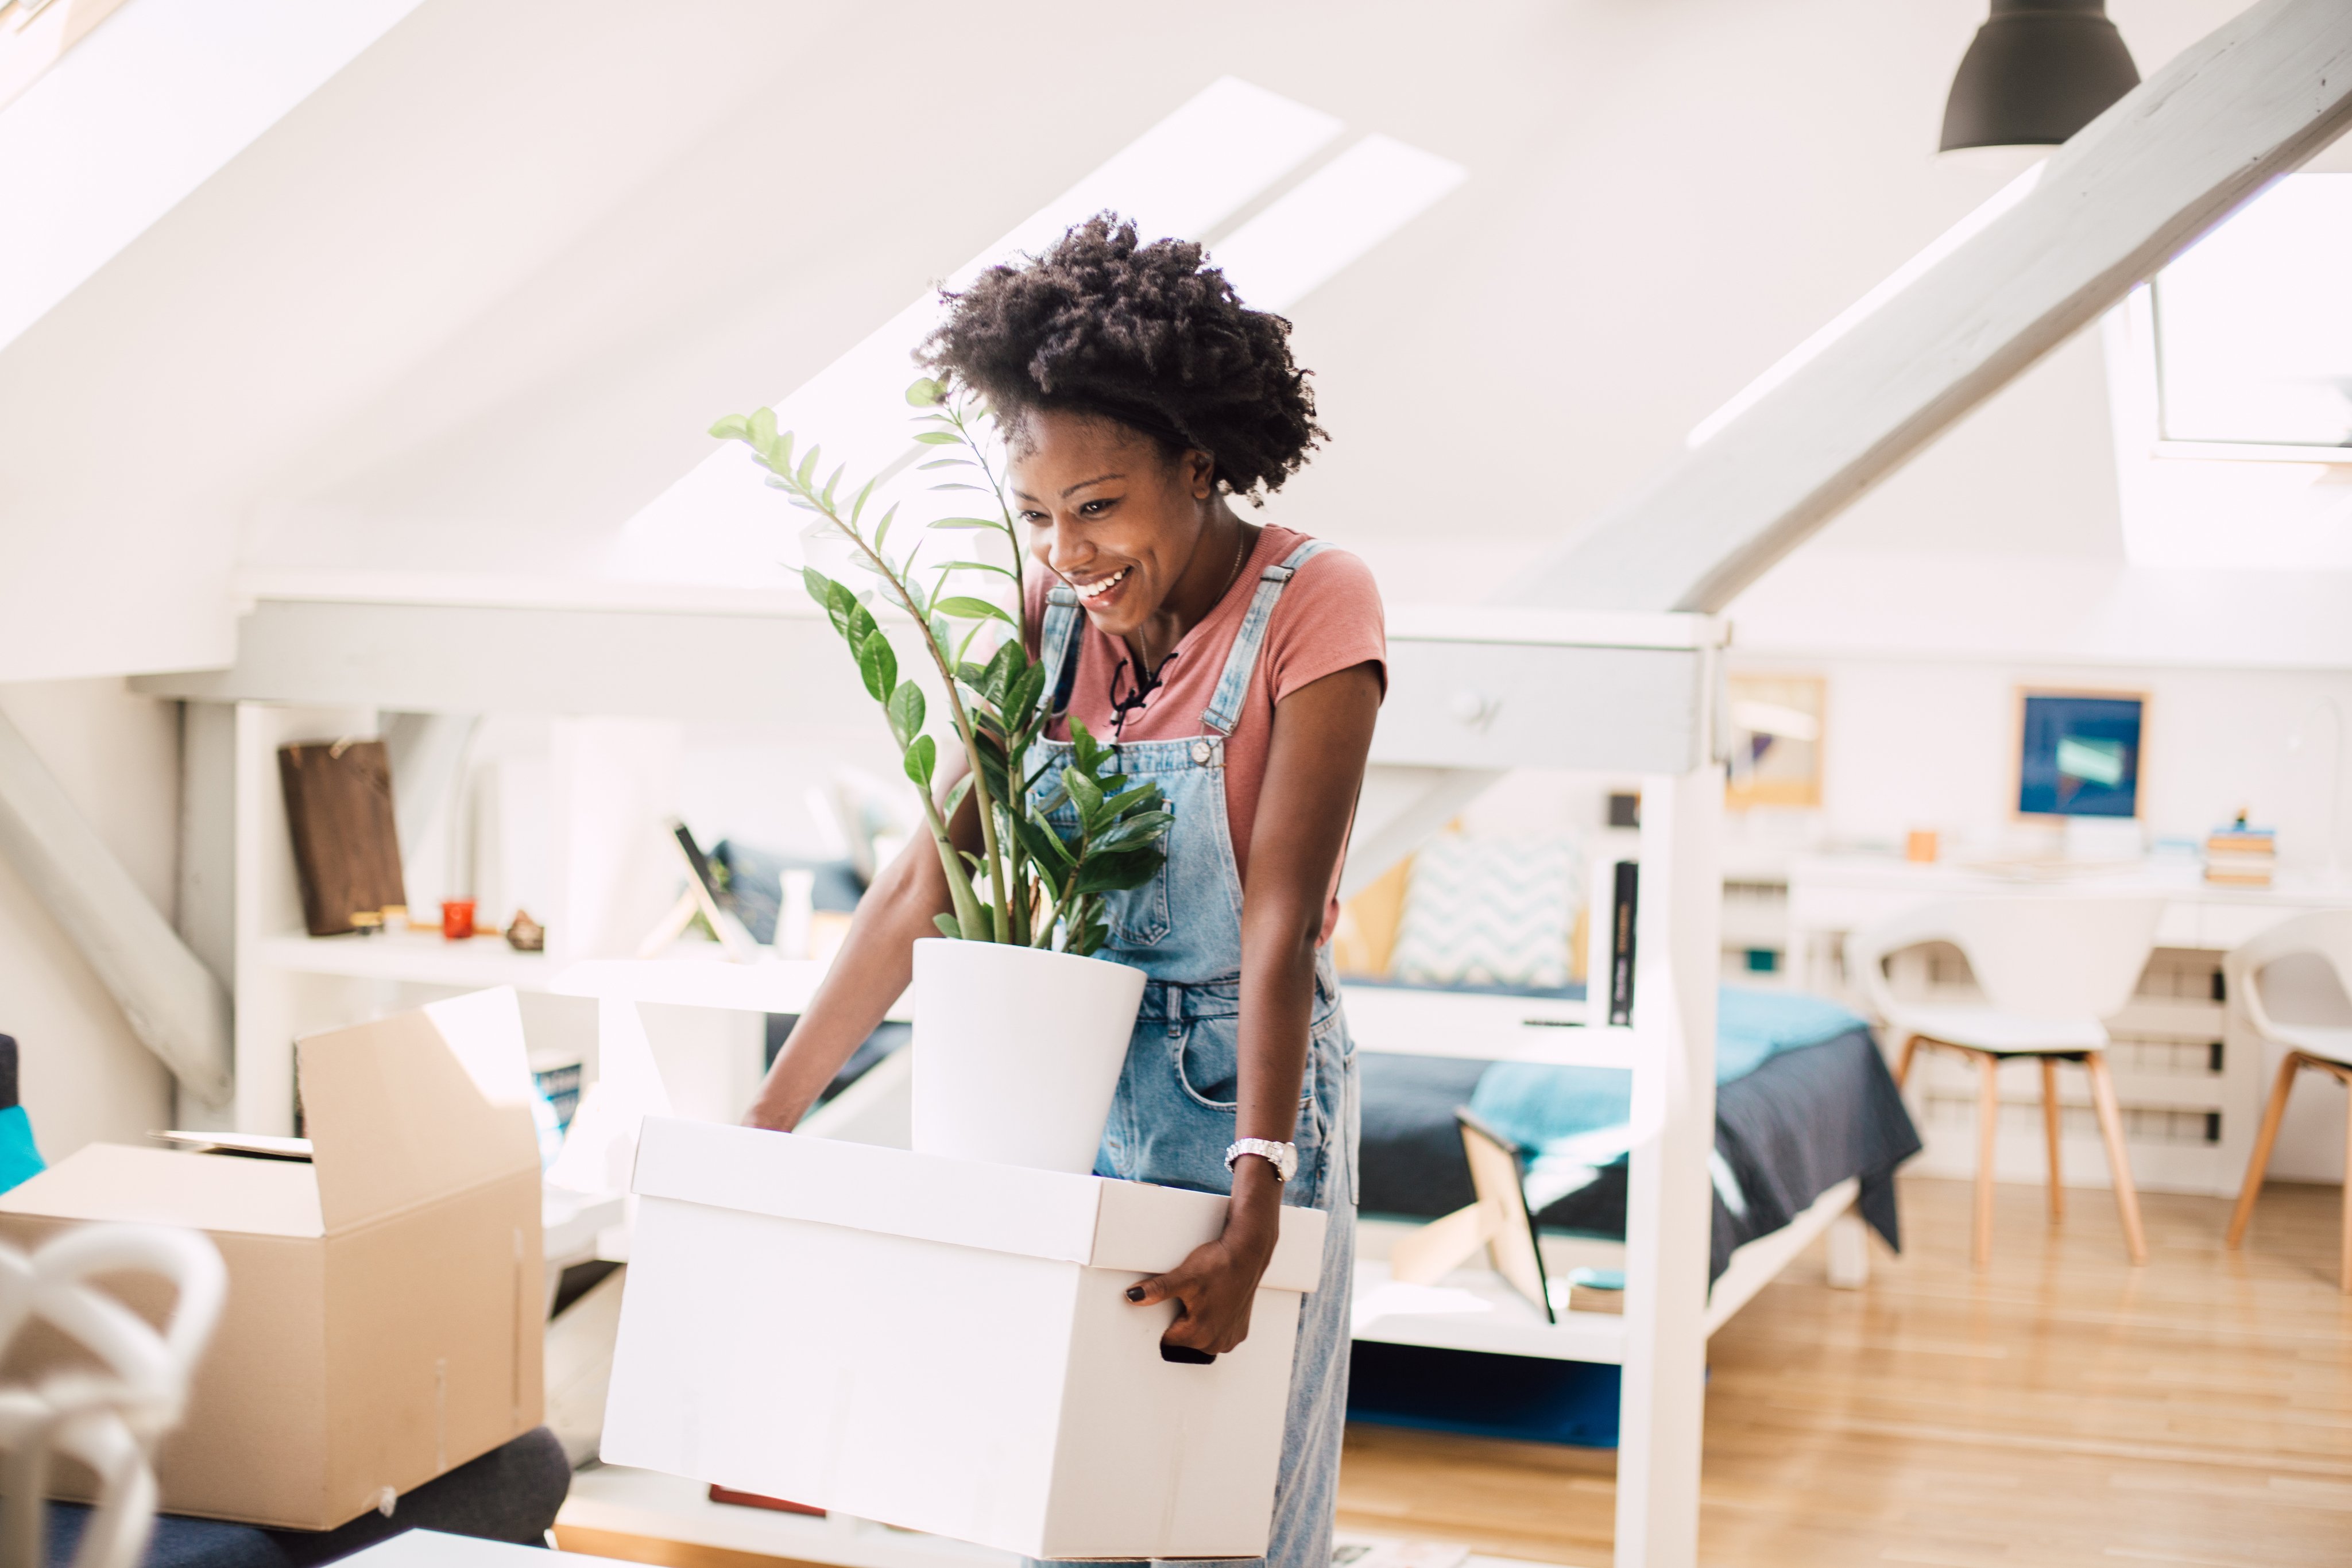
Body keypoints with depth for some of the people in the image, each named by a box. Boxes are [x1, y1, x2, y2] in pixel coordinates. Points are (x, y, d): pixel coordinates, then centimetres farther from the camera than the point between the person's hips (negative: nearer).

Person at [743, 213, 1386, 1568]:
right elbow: (930, 877, -3)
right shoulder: (1053, 609, -2)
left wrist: (1256, 1202, -31)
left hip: (1236, 1086, -4)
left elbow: (1281, 920, -23)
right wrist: (768, 1121, -7)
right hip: (1057, 1082, 4)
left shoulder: (1312, 607, -16)